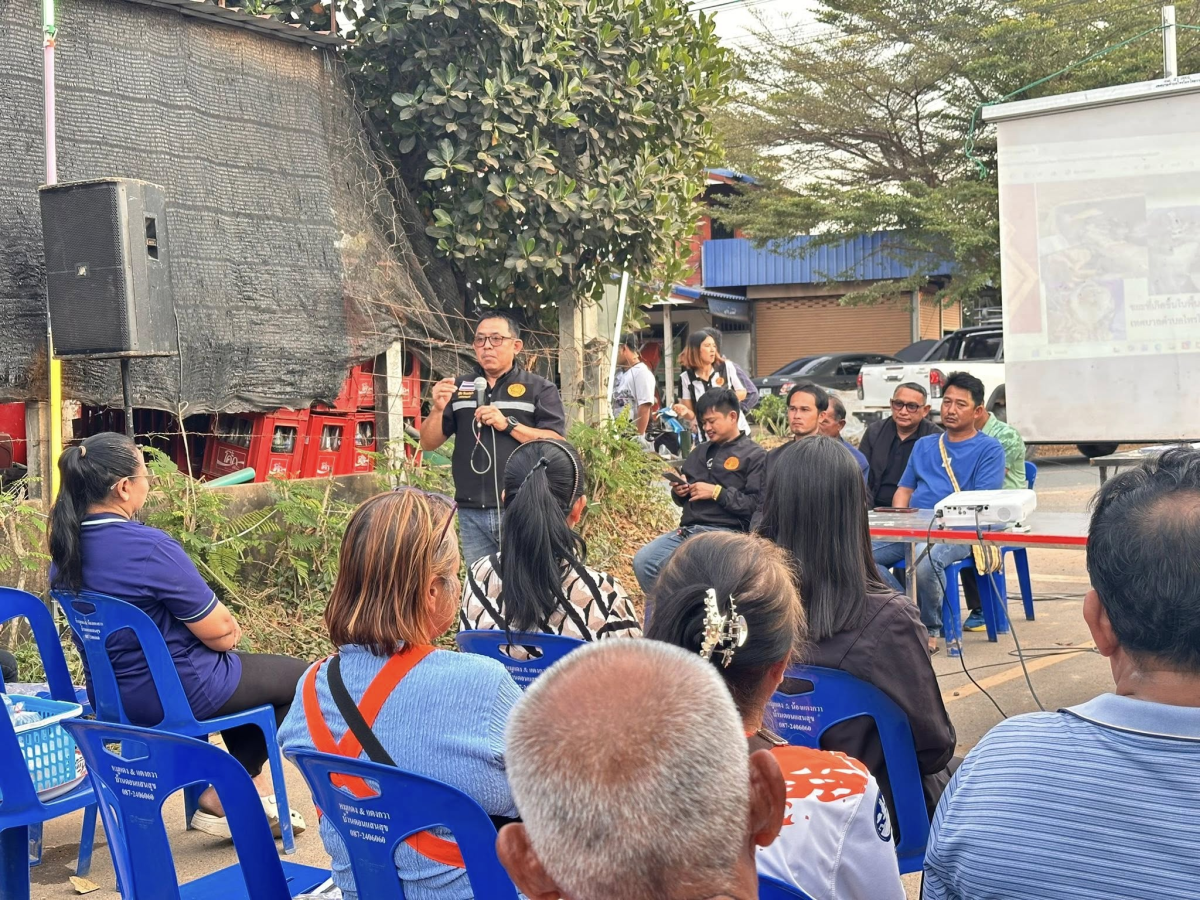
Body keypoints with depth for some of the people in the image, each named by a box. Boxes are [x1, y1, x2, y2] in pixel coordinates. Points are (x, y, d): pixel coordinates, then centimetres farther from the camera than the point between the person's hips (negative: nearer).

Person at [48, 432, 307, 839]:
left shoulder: (67, 547, -2)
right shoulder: (149, 547, -28)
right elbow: (220, 633, -20)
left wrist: (220, 623, 11)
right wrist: (230, 627, 3)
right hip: (176, 694, -9)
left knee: (247, 669, 31)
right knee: (299, 677, 11)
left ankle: (253, 790, 28)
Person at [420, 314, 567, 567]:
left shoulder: (540, 389, 2)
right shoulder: (458, 389, 13)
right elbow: (428, 443, 11)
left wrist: (508, 424, -16)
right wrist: (438, 409, -8)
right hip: (472, 513, 4)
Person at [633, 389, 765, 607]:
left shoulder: (755, 456, 1)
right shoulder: (700, 452, 24)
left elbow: (757, 505, -12)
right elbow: (683, 499, 31)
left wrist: (716, 492, -12)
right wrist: (679, 491, 7)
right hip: (686, 530, 7)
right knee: (642, 561, -13)